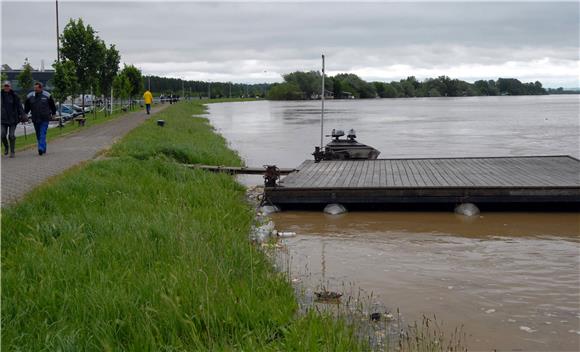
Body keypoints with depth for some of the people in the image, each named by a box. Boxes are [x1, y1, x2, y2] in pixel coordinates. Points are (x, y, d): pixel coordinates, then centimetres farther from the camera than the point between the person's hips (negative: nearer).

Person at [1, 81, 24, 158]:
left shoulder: (14, 96, -1)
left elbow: (19, 106, 1)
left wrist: (22, 115, -9)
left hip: (13, 119, -2)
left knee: (11, 136, -4)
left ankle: (12, 152, 7)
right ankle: (6, 147, 23)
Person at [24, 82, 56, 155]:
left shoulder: (47, 95, -1)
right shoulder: (30, 96, 4)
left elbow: (52, 105, 11)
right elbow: (26, 107, 13)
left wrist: (53, 113, 13)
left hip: (45, 119, -3)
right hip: (35, 119, 3)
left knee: (42, 134, -13)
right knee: (38, 135, 9)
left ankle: (41, 148, -20)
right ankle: (43, 149, 20)